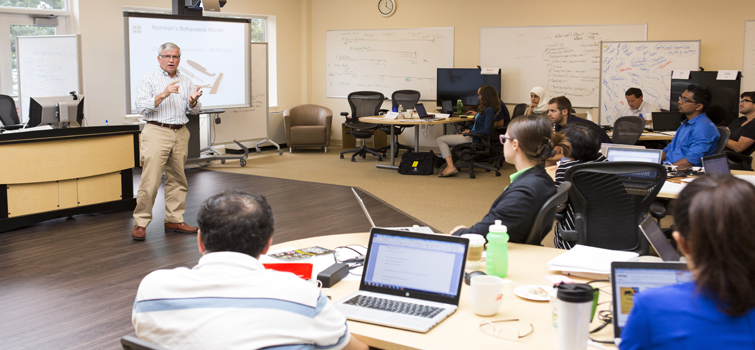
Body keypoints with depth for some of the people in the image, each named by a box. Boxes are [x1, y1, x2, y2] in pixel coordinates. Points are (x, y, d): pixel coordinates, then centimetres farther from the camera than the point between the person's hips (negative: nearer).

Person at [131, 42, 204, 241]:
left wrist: (193, 100, -8)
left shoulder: (185, 81, 16)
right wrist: (163, 94, -21)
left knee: (177, 180, 8)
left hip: (180, 134, 5)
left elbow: (194, 111, 15)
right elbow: (141, 107, -11)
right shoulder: (148, 79, 1)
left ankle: (174, 220, 16)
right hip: (157, 132, -5)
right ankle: (140, 223, -3)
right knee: (150, 181, -9)